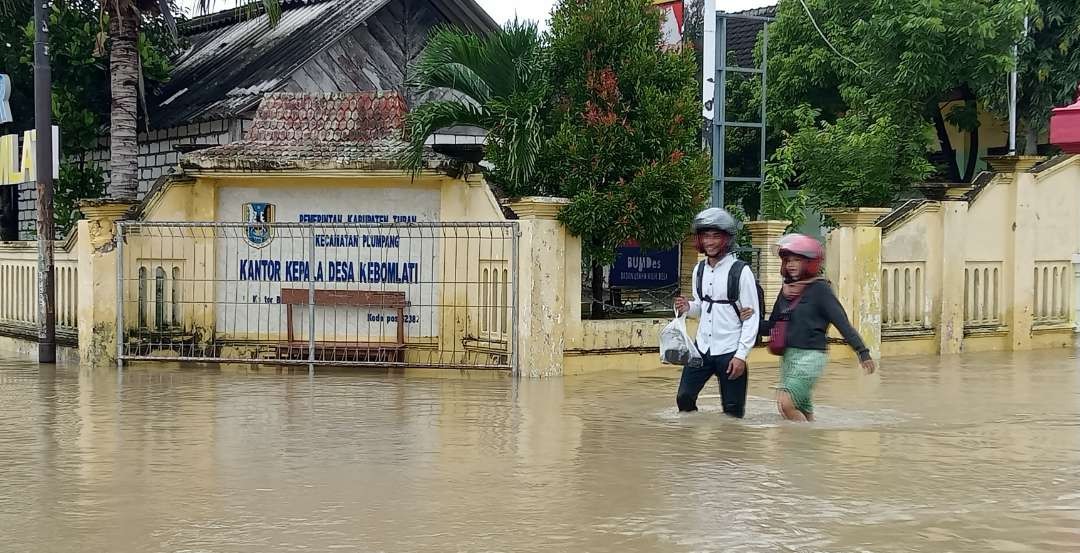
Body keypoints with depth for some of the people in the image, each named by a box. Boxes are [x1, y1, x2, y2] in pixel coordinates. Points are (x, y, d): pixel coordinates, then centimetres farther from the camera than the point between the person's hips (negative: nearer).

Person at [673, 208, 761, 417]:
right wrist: (688, 307, -4)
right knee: (684, 399, 2)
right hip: (702, 349, 5)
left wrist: (741, 355, -15)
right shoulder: (699, 270, 7)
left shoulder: (741, 271, -10)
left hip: (730, 352, -5)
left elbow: (752, 317, -10)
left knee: (732, 411, 0)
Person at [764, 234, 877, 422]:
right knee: (803, 412, 12)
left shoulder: (819, 288, -9)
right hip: (788, 355, 7)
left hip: (810, 355, -7)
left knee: (786, 404, -20)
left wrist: (862, 351, -18)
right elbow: (772, 325, 18)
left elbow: (842, 321, -13)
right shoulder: (786, 289, 10)